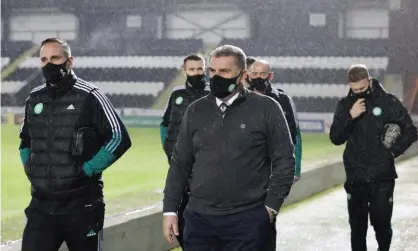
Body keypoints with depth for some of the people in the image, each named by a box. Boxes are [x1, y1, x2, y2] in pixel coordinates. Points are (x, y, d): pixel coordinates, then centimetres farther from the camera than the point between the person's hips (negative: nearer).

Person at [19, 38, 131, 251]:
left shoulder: (89, 97, -7)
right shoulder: (34, 99, 10)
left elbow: (119, 138, -10)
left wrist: (87, 170, -14)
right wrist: (30, 168, 10)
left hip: (82, 203, -4)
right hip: (41, 204, 5)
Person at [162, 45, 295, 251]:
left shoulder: (266, 109, -3)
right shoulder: (195, 111, 8)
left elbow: (284, 161, -2)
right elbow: (180, 163, 11)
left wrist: (271, 207, -5)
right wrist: (169, 210, 7)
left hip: (247, 219, -3)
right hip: (199, 217, 3)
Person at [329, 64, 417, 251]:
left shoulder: (388, 102, -4)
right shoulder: (345, 105, 2)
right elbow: (336, 138, -4)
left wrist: (393, 151, -7)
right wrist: (350, 116, -16)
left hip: (382, 177, -2)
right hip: (355, 178, 2)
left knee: (381, 222, 0)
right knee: (357, 226, 8)